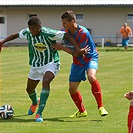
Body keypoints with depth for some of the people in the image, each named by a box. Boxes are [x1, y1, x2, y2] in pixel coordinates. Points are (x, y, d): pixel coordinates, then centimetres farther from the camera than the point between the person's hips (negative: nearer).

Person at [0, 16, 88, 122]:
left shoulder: (48, 34, -26)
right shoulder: (27, 33, -10)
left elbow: (68, 36, -25)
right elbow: (16, 35, 11)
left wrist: (77, 49, -33)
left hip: (51, 63, -6)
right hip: (35, 65, 6)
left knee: (46, 81, -34)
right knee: (29, 89, 17)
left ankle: (39, 113, -33)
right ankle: (35, 102, 56)